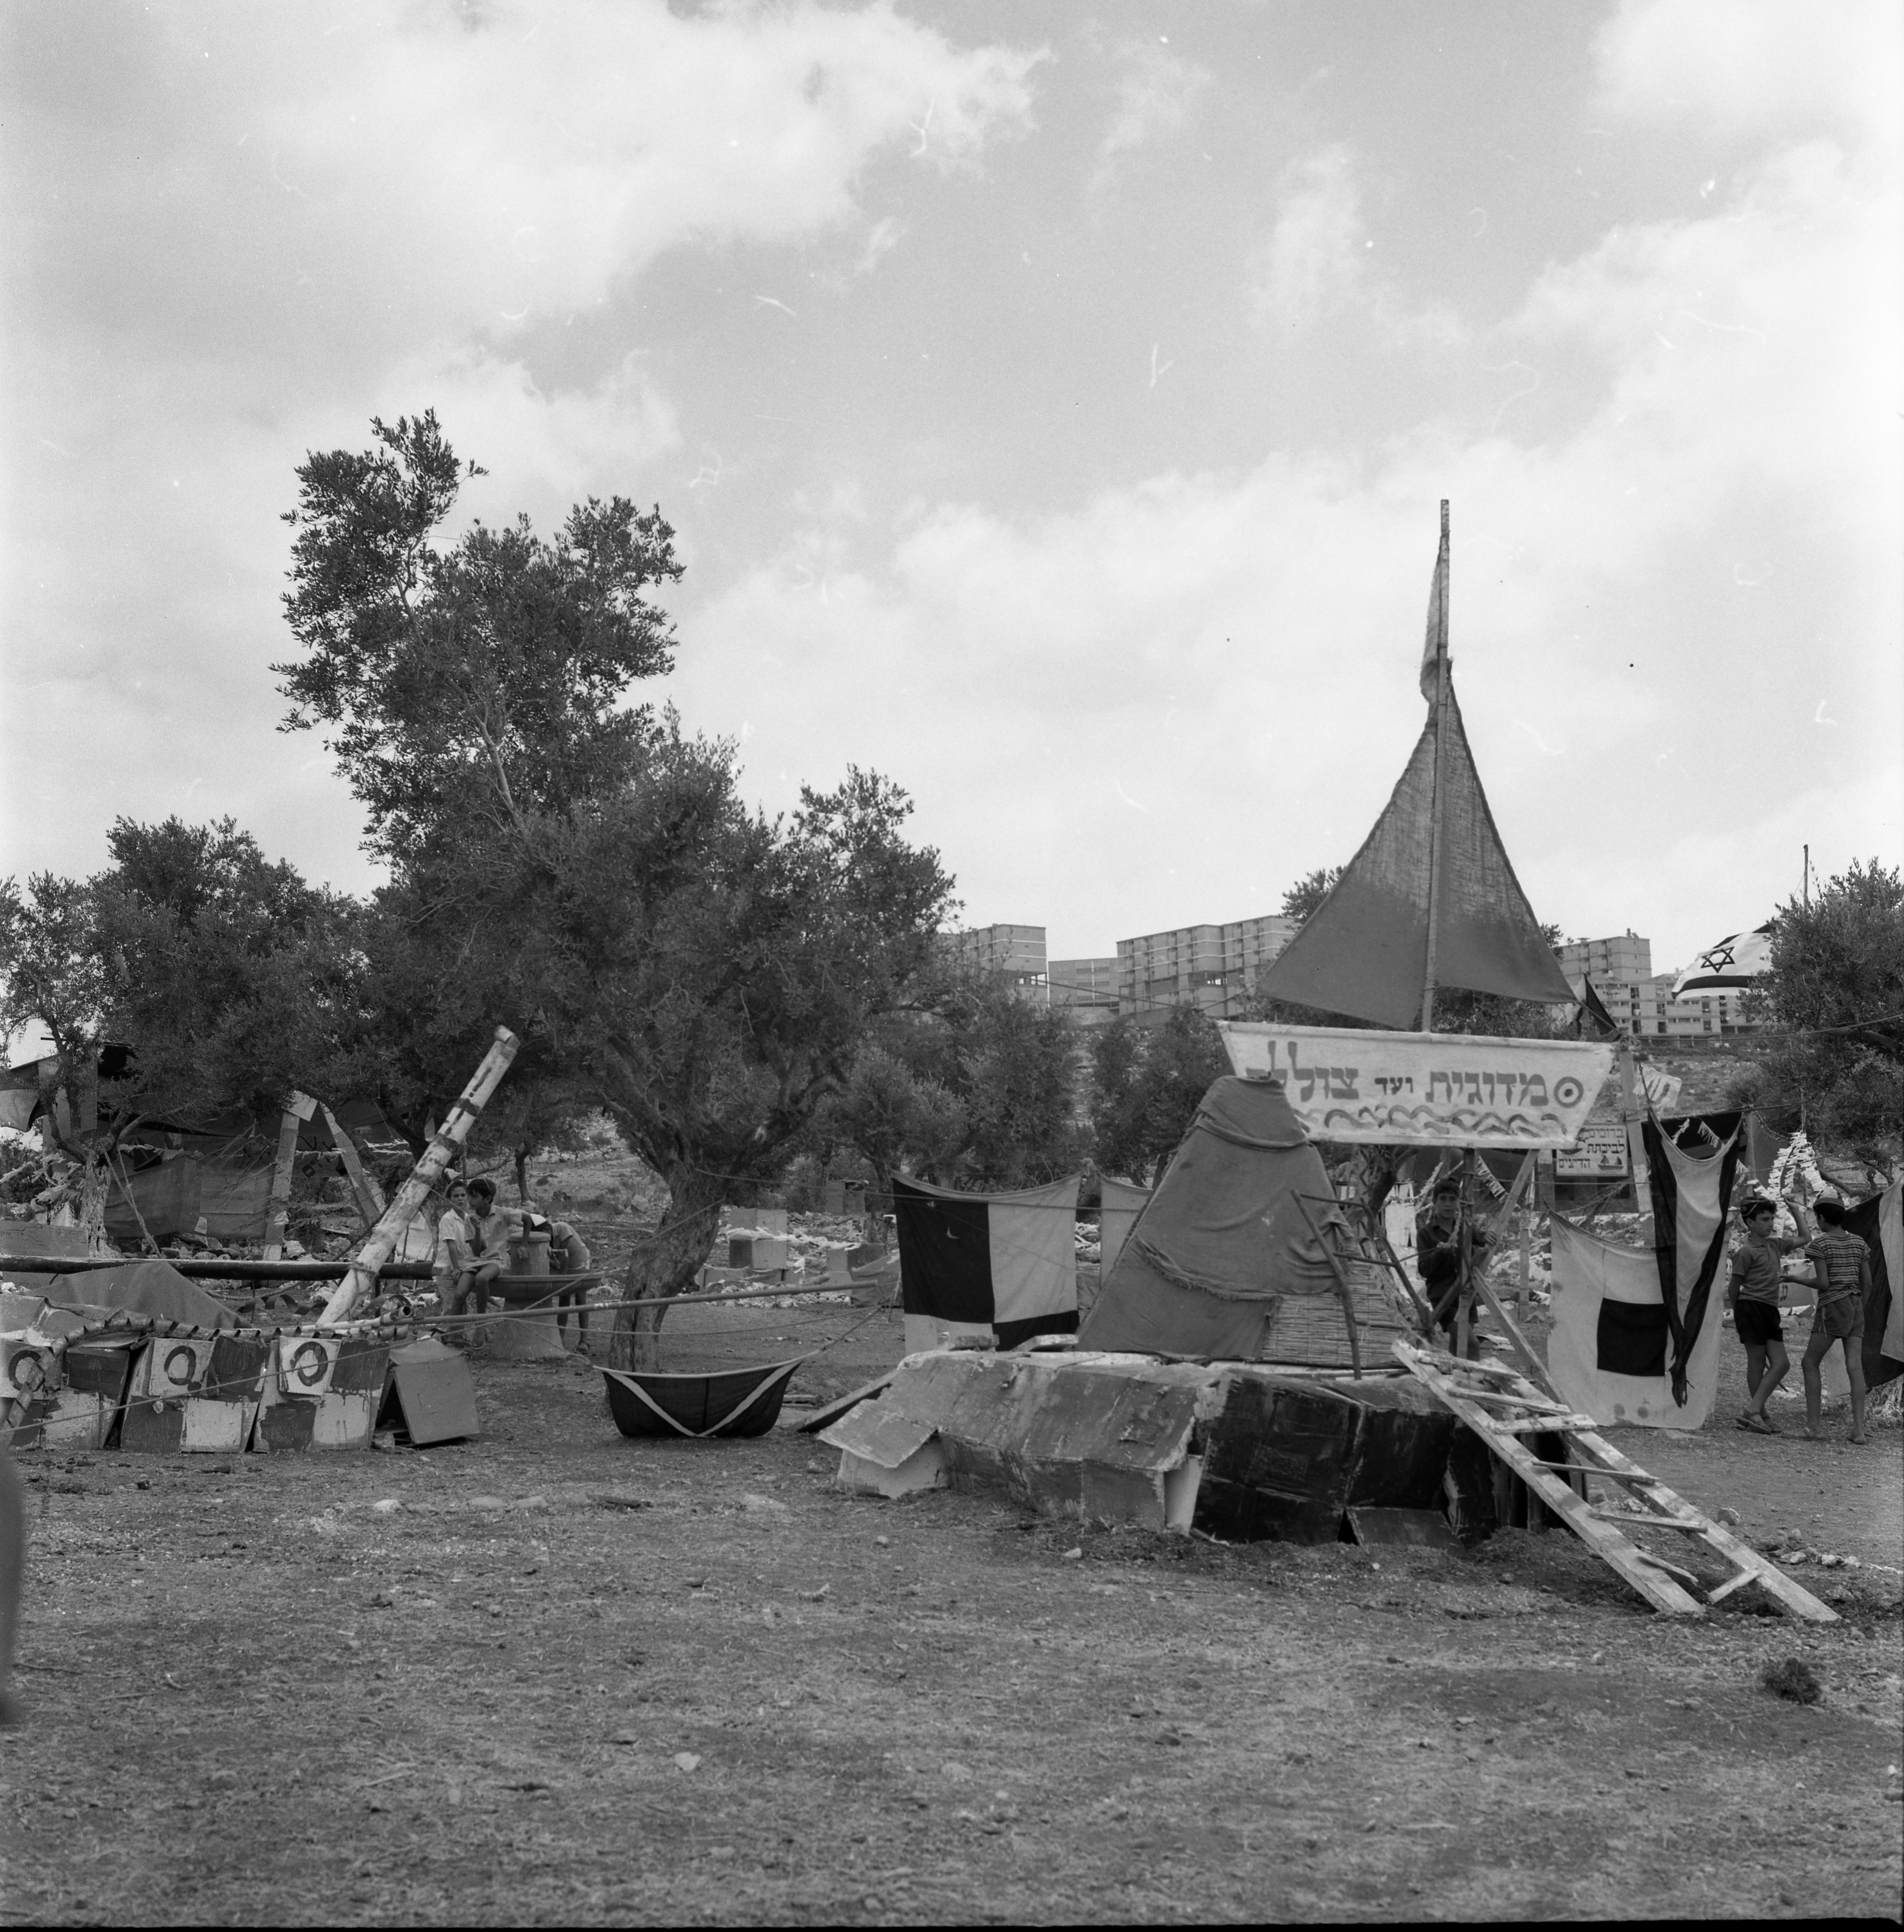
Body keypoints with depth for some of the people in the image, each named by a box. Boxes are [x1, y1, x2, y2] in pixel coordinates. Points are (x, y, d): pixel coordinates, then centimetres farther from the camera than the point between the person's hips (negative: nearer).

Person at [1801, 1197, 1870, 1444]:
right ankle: (1859, 1430, -9)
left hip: (1832, 1306, -6)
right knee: (1855, 1367, -1)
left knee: (1811, 1363, 3)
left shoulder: (1820, 1244, -7)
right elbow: (1867, 1284, 11)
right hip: (1856, 1306, 6)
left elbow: (1823, 1283, -14)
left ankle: (1812, 1426, -5)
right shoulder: (1859, 1243, 11)